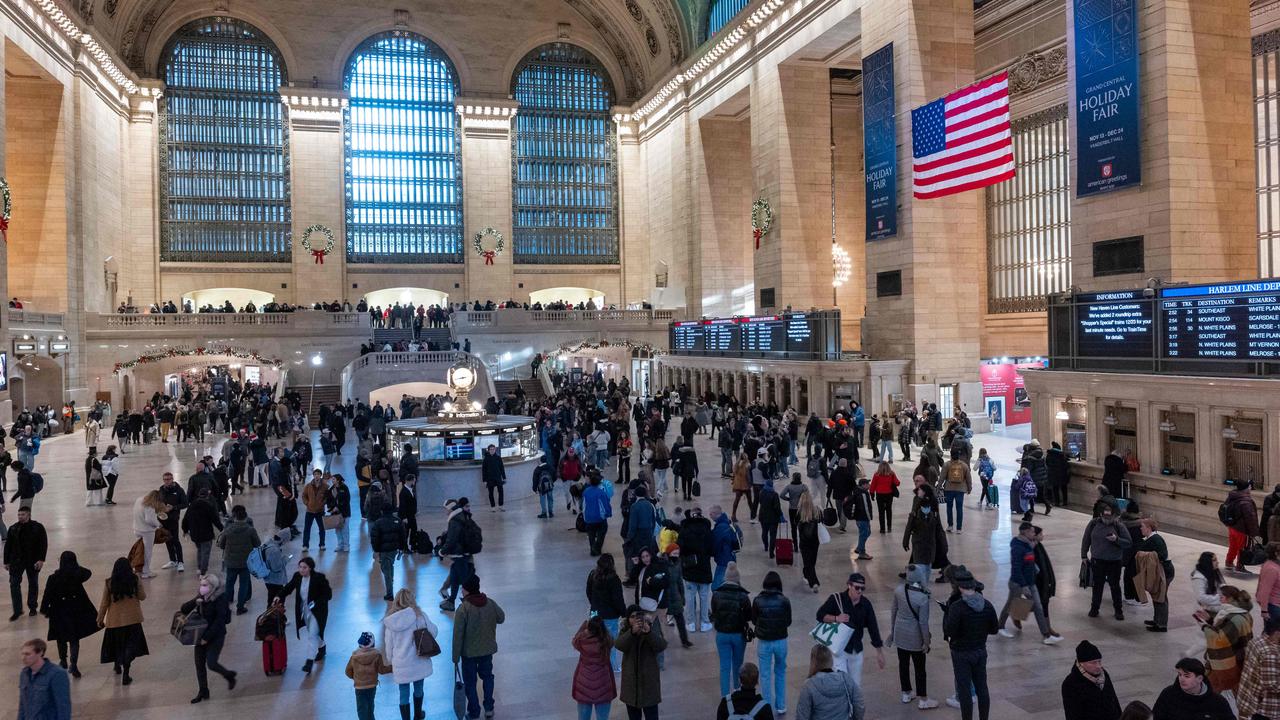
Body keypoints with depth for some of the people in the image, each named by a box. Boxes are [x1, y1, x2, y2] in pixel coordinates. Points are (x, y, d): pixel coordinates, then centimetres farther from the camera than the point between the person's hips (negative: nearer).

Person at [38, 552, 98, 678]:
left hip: (60, 612, -1)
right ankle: (74, 665, -3)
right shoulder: (78, 575, -12)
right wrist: (76, 566, 16)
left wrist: (44, 610, 4)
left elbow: (47, 596, -10)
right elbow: (88, 572, 12)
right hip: (76, 610, 1)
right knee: (74, 639, 8)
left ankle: (63, 661, 37)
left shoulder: (53, 578, -18)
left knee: (61, 639, 20)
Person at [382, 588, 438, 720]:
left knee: (404, 695, 12)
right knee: (418, 689, 24)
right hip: (419, 661, 1)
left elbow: (389, 645, -1)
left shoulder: (390, 621, -8)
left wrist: (391, 661, 14)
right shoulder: (419, 615, -13)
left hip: (401, 665, -1)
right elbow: (434, 631, -3)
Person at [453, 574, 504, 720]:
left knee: (470, 682, 14)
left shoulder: (463, 609, -24)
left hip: (469, 652, -4)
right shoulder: (490, 603, -10)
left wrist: (456, 656, -9)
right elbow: (501, 618, 8)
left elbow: (458, 635, -19)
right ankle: (489, 708, 30)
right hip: (488, 649, 4)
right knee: (487, 676, 25)